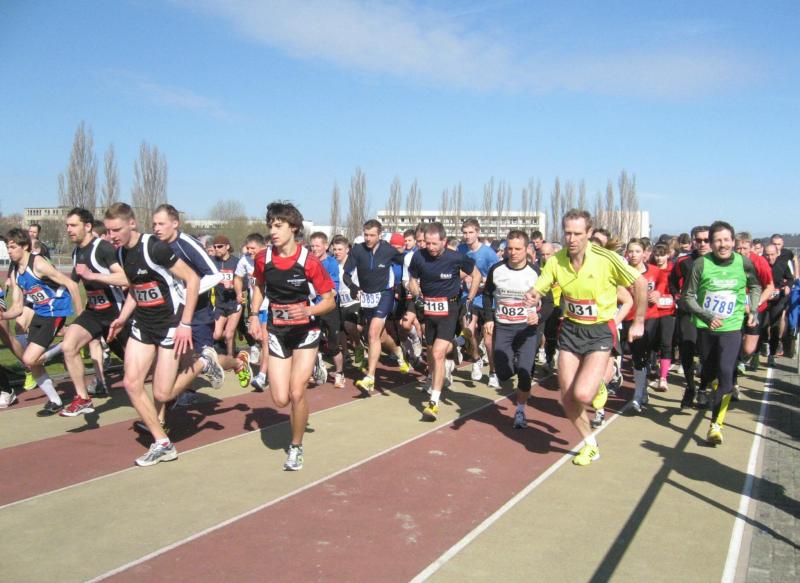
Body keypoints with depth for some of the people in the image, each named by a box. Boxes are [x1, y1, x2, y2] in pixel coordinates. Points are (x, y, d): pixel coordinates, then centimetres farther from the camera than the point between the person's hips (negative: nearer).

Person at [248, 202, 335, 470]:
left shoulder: (309, 261, -16)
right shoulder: (263, 258, -4)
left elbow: (330, 300, -10)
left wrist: (308, 311, -28)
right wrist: (254, 315, 2)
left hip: (305, 332, -3)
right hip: (277, 332, 4)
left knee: (296, 393, -12)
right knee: (280, 399, -2)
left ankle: (296, 447, 12)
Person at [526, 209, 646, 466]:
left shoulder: (607, 259, -18)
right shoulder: (556, 260, -7)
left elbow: (640, 284, -6)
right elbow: (537, 290, -3)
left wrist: (638, 322, -1)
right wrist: (532, 295, -28)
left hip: (600, 331, -4)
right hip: (570, 328, 4)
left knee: (582, 395, -19)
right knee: (567, 398, 3)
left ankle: (600, 383, 19)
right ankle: (590, 445, 26)